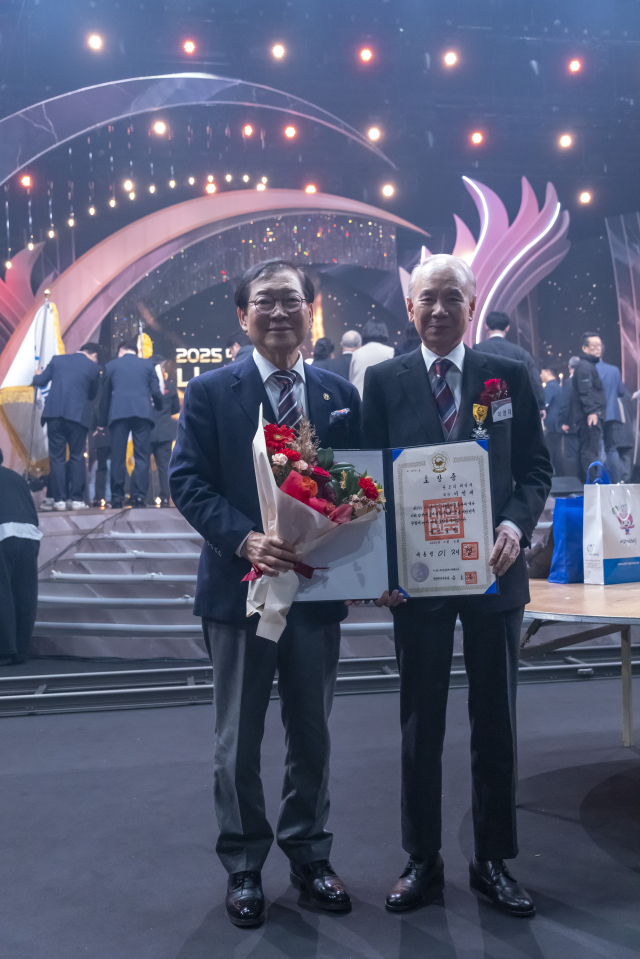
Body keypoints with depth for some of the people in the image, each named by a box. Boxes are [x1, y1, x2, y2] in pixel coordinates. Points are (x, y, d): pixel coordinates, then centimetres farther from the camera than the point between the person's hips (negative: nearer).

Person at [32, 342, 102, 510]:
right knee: (77, 457, 7)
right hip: (77, 415, -2)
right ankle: (77, 499, 4)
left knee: (57, 458, 6)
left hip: (54, 414, 2)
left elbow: (40, 381, 11)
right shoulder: (93, 367, 4)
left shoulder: (57, 359, 9)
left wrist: (37, 375, 34)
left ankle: (60, 499, 4)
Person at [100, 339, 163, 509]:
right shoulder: (147, 364, 12)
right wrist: (159, 407, 28)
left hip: (118, 413, 0)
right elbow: (156, 392, 7)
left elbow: (105, 395, 15)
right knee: (141, 456, 0)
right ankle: (138, 495, -8)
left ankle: (117, 497, 1)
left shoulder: (111, 365, 13)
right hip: (143, 412, 0)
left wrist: (103, 421, 21)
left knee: (118, 457, 2)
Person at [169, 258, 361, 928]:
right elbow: (187, 481, -8)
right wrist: (246, 540, -23)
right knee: (238, 740, 11)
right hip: (239, 587, -2)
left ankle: (308, 855, 35)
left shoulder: (341, 395, 6)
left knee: (312, 734, 16)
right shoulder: (210, 392, -2)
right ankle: (243, 867, 30)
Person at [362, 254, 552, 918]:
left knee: (496, 723, 11)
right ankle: (423, 862, 27)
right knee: (420, 726, 10)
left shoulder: (509, 376, 4)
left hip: (493, 569, 1)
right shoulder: (383, 380, 2)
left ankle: (493, 862, 28)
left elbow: (536, 466, 4)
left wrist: (517, 523, -15)